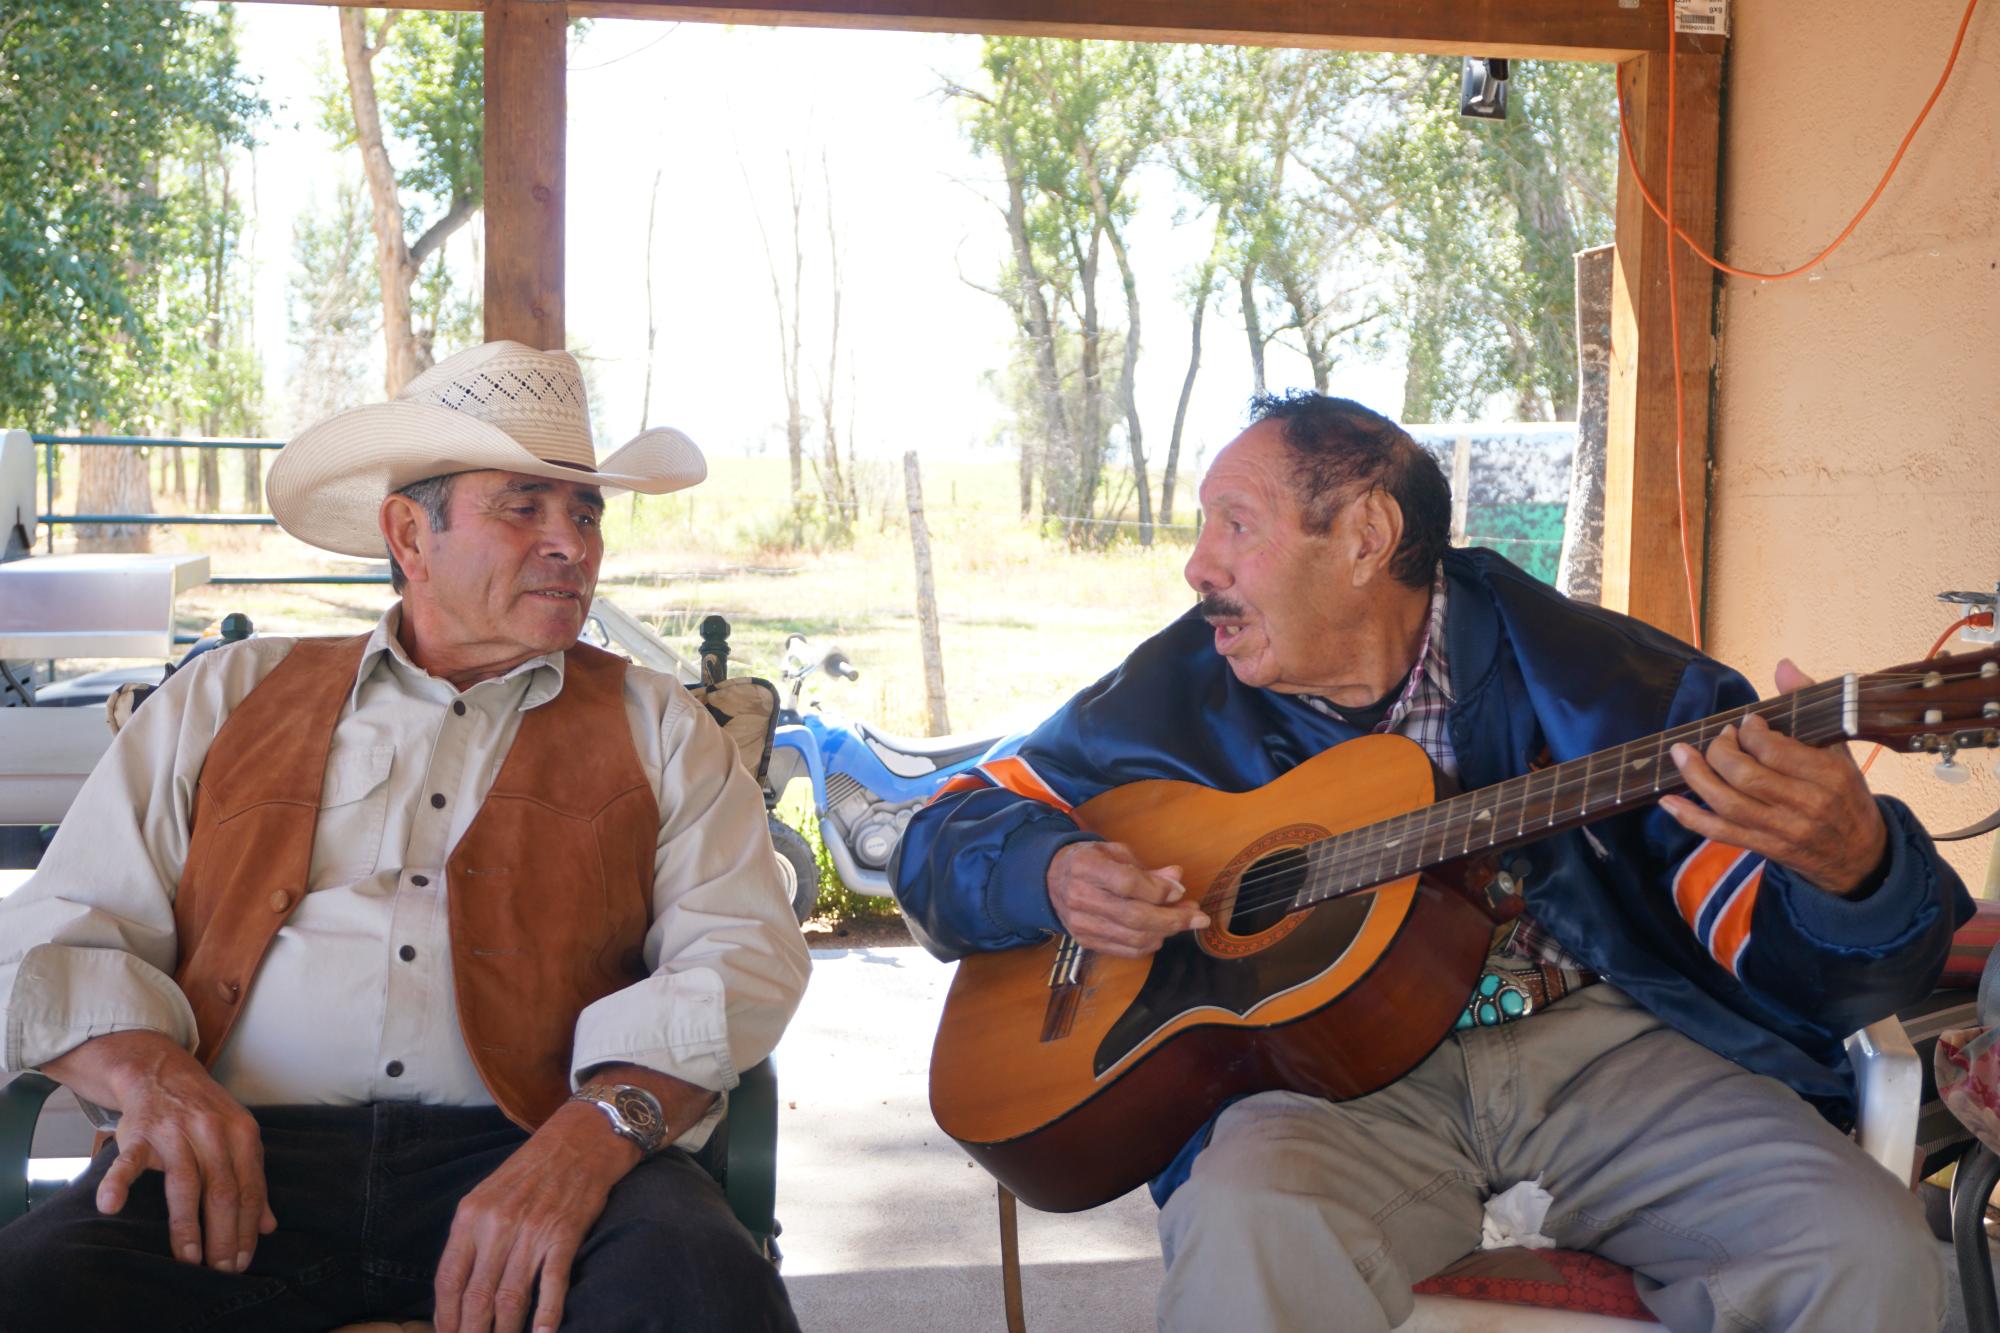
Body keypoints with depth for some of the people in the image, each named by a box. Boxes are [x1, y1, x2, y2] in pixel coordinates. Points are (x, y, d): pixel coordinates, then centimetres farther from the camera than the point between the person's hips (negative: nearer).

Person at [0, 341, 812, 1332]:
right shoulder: (227, 699, 20)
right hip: (248, 1153, 1)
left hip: (531, 1153, 0)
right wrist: (149, 1074, -11)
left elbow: (743, 952, 2)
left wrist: (592, 1136, -18)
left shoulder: (654, 729, 17)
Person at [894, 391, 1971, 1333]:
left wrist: (1848, 864, -32)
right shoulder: (1185, 689, 4)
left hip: (1595, 1043, 1)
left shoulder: (1576, 670, -4)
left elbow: (1811, 964, -7)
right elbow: (948, 834, 11)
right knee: (1247, 1230, -36)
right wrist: (1050, 875, -12)